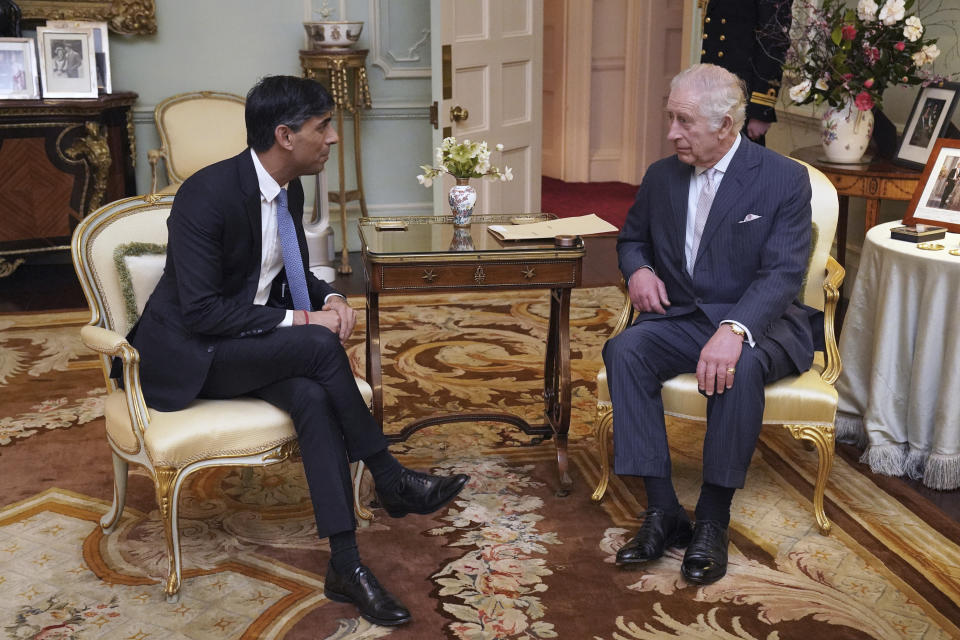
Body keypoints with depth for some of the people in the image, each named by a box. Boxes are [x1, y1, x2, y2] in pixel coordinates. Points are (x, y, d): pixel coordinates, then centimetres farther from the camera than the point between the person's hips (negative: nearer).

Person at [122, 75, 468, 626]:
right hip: (186, 355, -7)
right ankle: (391, 481, -12)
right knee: (319, 346, -30)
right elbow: (200, 311, -25)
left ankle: (346, 566, -24)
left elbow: (293, 272, 18)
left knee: (313, 397, -26)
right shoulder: (208, 194, -22)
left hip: (251, 344, 7)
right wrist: (300, 322, -25)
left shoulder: (290, 191, 3)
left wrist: (331, 299, -5)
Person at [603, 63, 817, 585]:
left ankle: (713, 522, -23)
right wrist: (638, 269, -1)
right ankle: (663, 512, -25)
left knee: (739, 367, -38)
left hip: (757, 324, -4)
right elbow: (631, 238, 25)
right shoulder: (661, 176, 8)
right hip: (680, 320, 4)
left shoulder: (785, 180, -7)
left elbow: (782, 273, -16)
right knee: (624, 350, -27)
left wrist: (734, 329, -35)